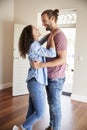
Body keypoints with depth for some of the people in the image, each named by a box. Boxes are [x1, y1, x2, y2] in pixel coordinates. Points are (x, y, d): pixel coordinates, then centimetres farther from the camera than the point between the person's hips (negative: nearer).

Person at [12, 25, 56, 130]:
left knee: (31, 111, 16)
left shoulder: (33, 45, 12)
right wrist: (52, 37, -8)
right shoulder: (34, 46, -16)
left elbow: (41, 41, 33)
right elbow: (52, 54, -21)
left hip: (33, 81, 9)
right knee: (40, 113, 4)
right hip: (36, 83, -9)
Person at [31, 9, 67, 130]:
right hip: (49, 76, 9)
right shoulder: (51, 35, 12)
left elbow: (62, 59, -24)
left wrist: (41, 65, -29)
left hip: (56, 78, -9)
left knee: (55, 105, 4)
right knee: (51, 103, 20)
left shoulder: (59, 36, -18)